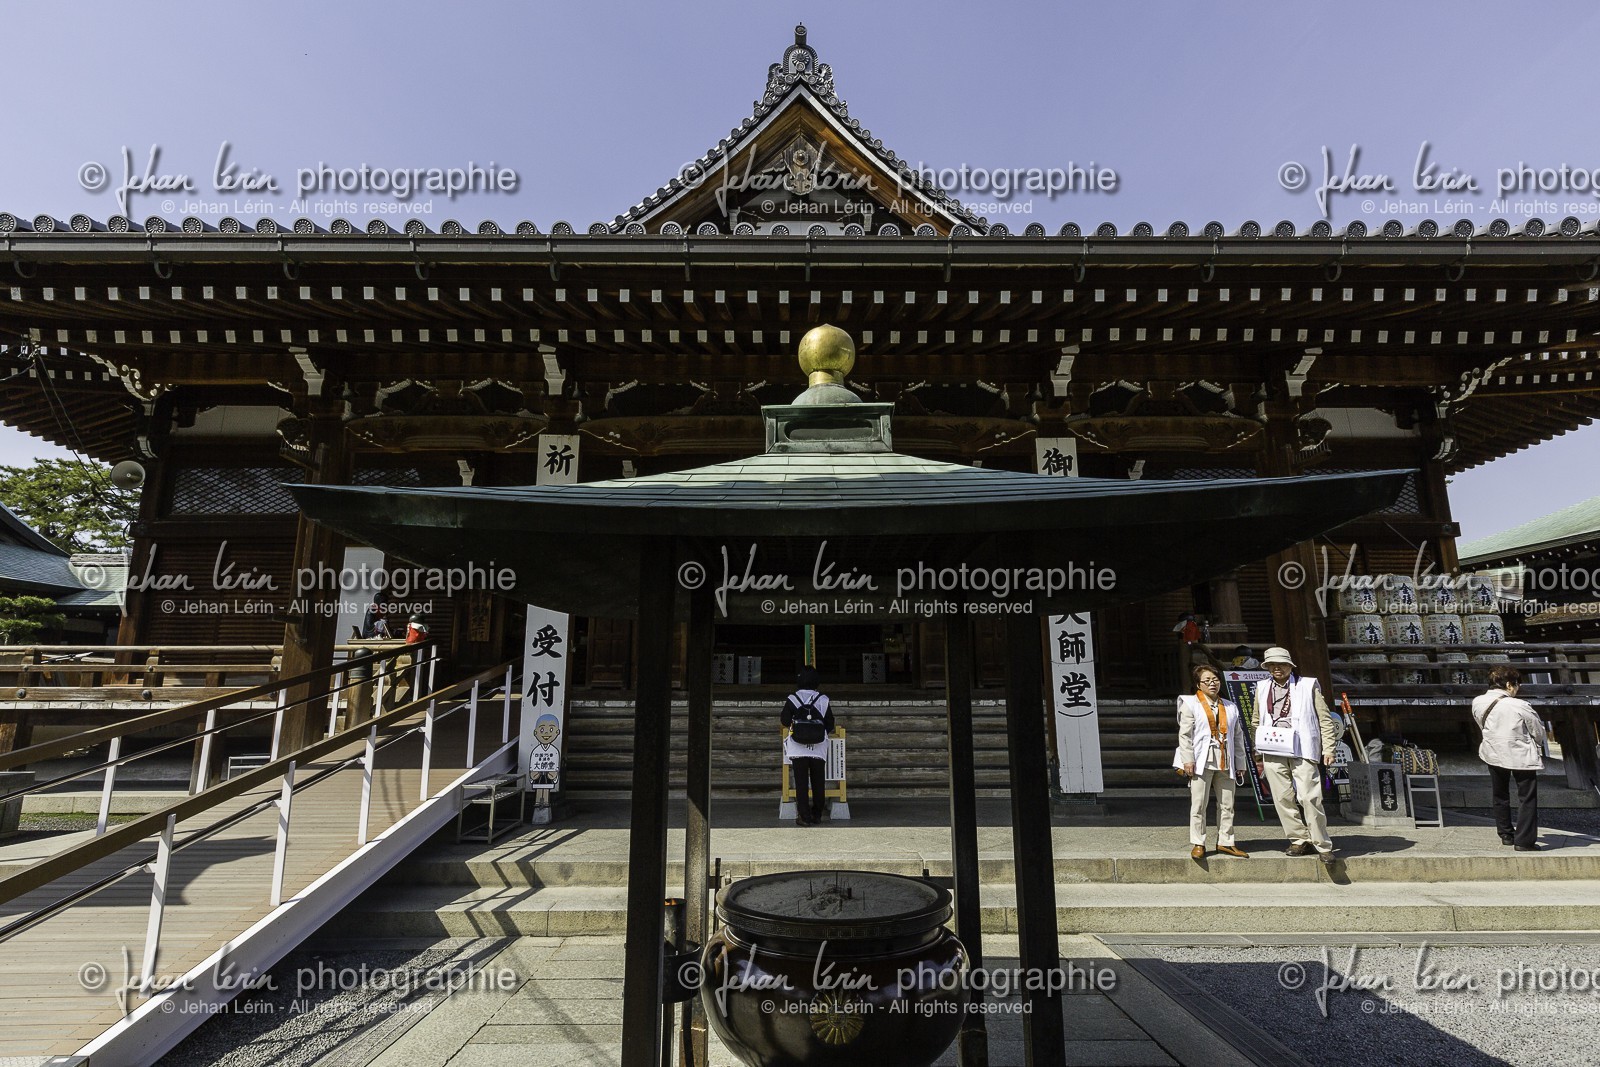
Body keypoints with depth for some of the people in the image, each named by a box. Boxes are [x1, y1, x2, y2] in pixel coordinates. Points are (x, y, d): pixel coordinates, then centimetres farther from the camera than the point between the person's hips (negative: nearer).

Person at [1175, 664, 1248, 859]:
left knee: (1227, 805, 8)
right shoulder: (1190, 704, 1)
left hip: (1225, 762, 4)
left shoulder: (1230, 707, 15)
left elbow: (1237, 737, 15)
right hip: (1202, 761, -4)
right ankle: (1198, 844, 6)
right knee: (1198, 805, -1)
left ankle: (1225, 842, 20)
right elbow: (1185, 734, -4)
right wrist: (1188, 760, -11)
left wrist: (1240, 763, 11)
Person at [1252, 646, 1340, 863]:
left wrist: (1328, 748, -4)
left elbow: (1324, 719, 5)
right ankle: (1300, 840, 16)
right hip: (1273, 752, 3)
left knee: (1309, 798, -9)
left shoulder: (1308, 685, 5)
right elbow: (1257, 722, 18)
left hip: (1301, 751, -3)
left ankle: (1323, 846, 3)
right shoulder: (1262, 688, 14)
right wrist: (1257, 754, 17)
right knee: (1283, 798, 4)